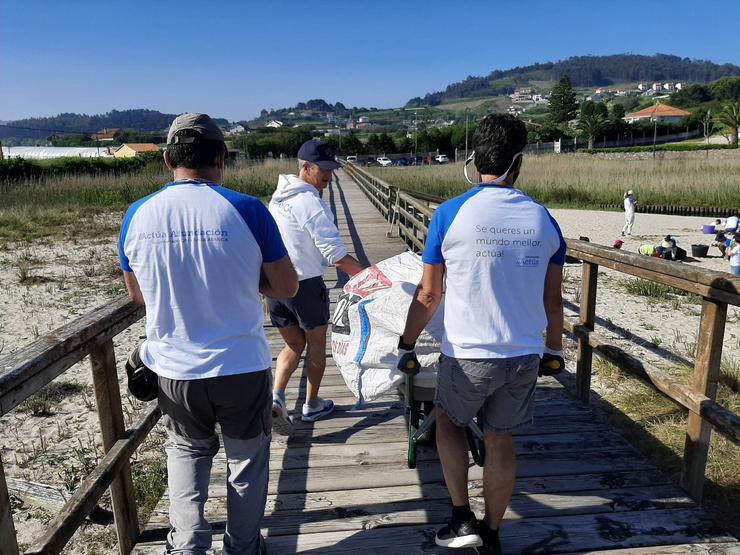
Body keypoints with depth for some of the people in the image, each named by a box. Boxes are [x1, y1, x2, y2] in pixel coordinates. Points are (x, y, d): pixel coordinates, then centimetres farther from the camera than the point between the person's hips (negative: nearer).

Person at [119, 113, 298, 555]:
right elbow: (287, 287, -8)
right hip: (242, 366, -2)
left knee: (187, 450, 30)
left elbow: (137, 293, 9)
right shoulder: (247, 210, -15)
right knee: (247, 459, 21)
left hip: (175, 369, 3)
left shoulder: (138, 215, -5)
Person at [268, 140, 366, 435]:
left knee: (293, 345, 18)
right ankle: (312, 405, 28)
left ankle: (276, 396, 0)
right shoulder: (310, 203, -19)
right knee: (316, 345, 14)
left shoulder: (278, 197, 7)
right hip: (305, 285, -7)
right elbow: (337, 255, -21)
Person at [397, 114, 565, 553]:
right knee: (501, 441, 19)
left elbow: (429, 295, -7)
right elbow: (553, 301, 5)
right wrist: (555, 351, 21)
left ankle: (463, 519, 23)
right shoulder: (544, 220, -1)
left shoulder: (451, 213, -11)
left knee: (449, 422, 24)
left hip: (468, 355, -3)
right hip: (524, 356, 3)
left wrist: (407, 344, 7)